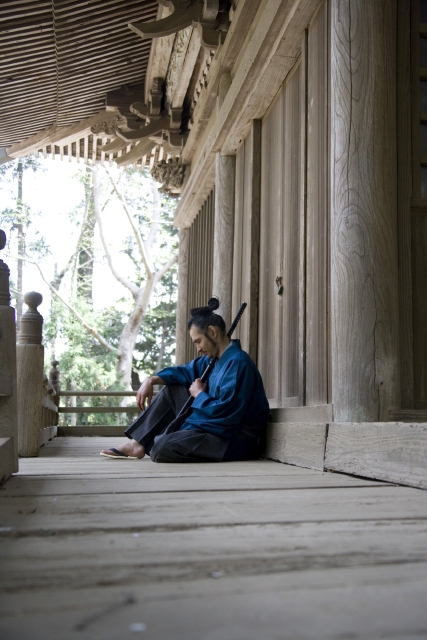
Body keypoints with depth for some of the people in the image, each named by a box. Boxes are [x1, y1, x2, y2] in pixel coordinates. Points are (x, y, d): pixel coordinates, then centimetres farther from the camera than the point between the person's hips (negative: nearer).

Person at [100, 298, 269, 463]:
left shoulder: (238, 362, -21)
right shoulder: (215, 358, 8)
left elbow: (224, 412, -26)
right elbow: (186, 371, 21)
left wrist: (199, 394, -9)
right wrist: (152, 380, 7)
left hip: (236, 440, -9)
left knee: (162, 448, -25)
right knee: (172, 389, 12)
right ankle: (137, 443, 8)